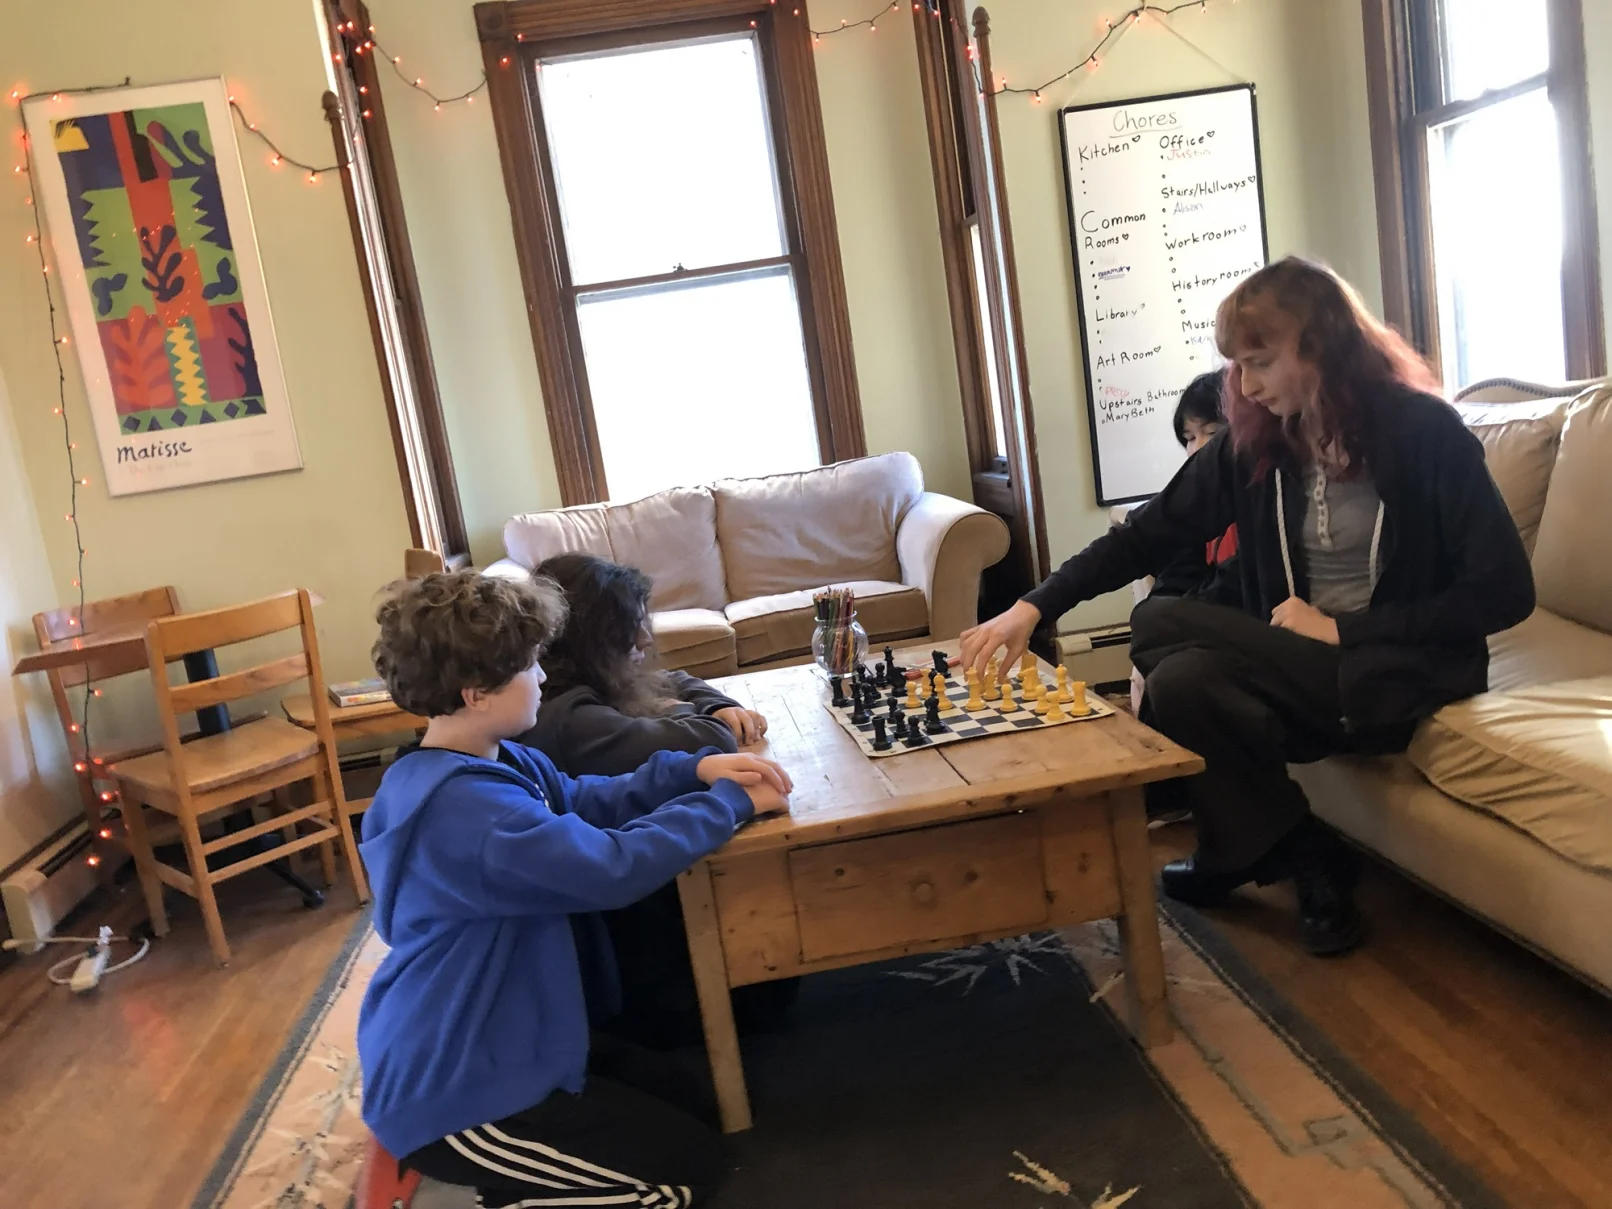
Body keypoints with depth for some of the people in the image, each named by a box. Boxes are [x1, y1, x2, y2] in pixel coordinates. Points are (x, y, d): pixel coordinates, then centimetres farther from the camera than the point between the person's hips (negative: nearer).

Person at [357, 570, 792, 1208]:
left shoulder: (492, 764, 2)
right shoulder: (464, 808, -32)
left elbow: (585, 801, 10)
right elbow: (615, 865, -35)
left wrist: (695, 770, -8)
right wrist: (730, 803, -20)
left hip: (470, 1051, 10)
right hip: (453, 1098, -10)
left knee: (689, 1101, 19)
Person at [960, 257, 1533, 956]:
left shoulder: (1424, 432, -12)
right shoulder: (1253, 441, 1)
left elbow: (1504, 592, -13)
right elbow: (1147, 536, 0)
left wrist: (1342, 630, -16)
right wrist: (1034, 607, -13)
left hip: (1400, 668, -5)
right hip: (1300, 663, 6)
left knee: (1161, 626, -22)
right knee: (1182, 680, -24)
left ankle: (1247, 852, 0)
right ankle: (1306, 863, -2)